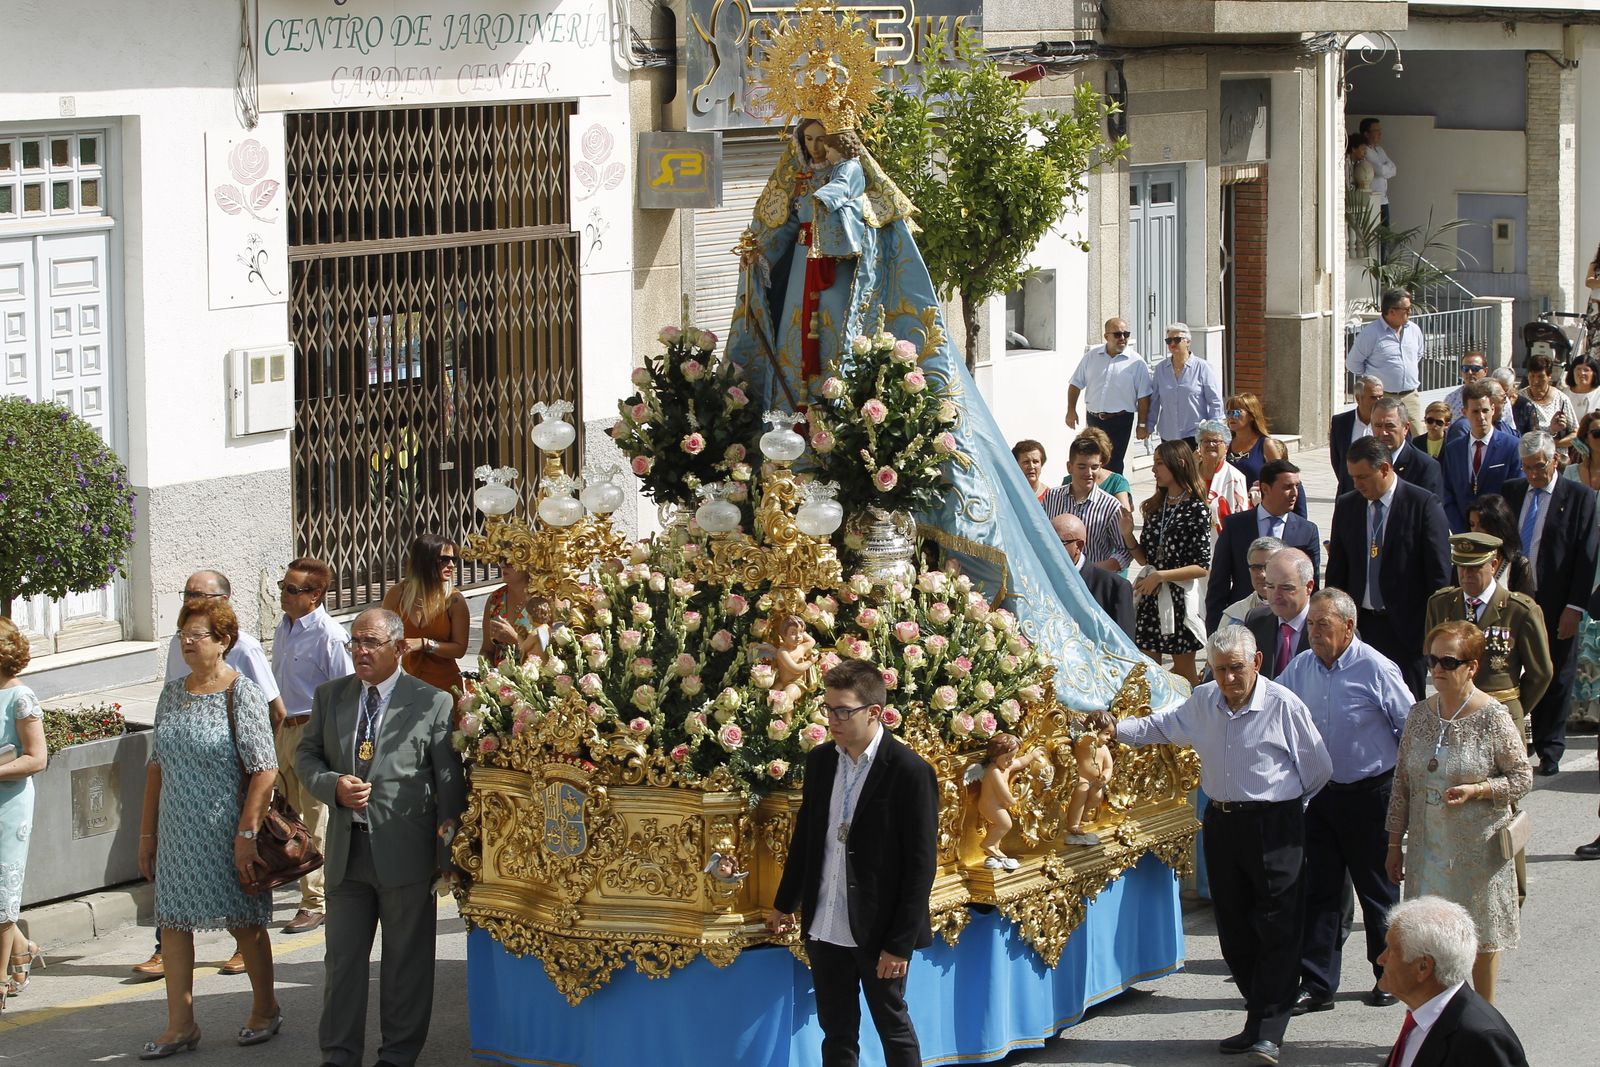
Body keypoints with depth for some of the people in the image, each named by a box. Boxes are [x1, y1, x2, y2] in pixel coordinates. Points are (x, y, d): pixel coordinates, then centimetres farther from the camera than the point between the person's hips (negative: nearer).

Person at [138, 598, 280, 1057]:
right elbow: (157, 766, 14)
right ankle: (180, 1025, 10)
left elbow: (264, 770, -15)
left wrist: (246, 834, -20)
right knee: (173, 922, 4)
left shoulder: (241, 693, -11)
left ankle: (265, 1009, 25)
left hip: (225, 830, -6)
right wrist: (147, 832, 12)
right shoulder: (172, 693, 8)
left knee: (244, 923, 7)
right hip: (177, 833, 6)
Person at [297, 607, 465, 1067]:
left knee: (406, 960, 6)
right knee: (342, 956, 10)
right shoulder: (330, 696, 9)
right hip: (346, 851, 4)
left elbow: (450, 782, -4)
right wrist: (333, 786, -8)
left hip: (405, 852, -4)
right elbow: (306, 755, 14)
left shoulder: (432, 703, -4)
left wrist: (448, 854, -7)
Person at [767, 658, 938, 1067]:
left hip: (878, 931, -5)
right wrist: (785, 903, 19)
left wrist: (901, 943, -15)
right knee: (836, 1034, 13)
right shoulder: (820, 760, 4)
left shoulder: (910, 772, -14)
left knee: (893, 1029, 9)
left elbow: (921, 864, -14)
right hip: (825, 927, 5)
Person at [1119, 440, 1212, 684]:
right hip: (1150, 598, 6)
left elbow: (1202, 567, -12)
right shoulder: (1155, 507, 9)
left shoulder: (1196, 510, -9)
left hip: (1180, 599, -6)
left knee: (1183, 673, 6)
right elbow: (1144, 558, 13)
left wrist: (1160, 576, -17)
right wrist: (1128, 535, -3)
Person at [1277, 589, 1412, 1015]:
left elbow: (1411, 726, -8)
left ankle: (1390, 976, 24)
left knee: (1378, 890, 8)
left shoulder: (1375, 669, -14)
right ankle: (1315, 985, 11)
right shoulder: (1300, 668, 1)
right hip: (1319, 793, 5)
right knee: (1319, 888, 6)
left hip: (1370, 793, -5)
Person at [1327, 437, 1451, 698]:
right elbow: (1337, 571, 15)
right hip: (1360, 624, 4)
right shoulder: (1346, 506, 8)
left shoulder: (1423, 505, -6)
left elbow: (1439, 573, -6)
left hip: (1406, 625, -4)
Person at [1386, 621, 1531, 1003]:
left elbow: (1521, 779, -5)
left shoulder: (1493, 717, -10)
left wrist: (1476, 790, -22)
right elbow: (1402, 783, 8)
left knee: (1481, 934, 8)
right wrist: (1395, 843, 9)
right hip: (1428, 847, 4)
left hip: (1478, 846, -3)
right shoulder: (1419, 714, 3)